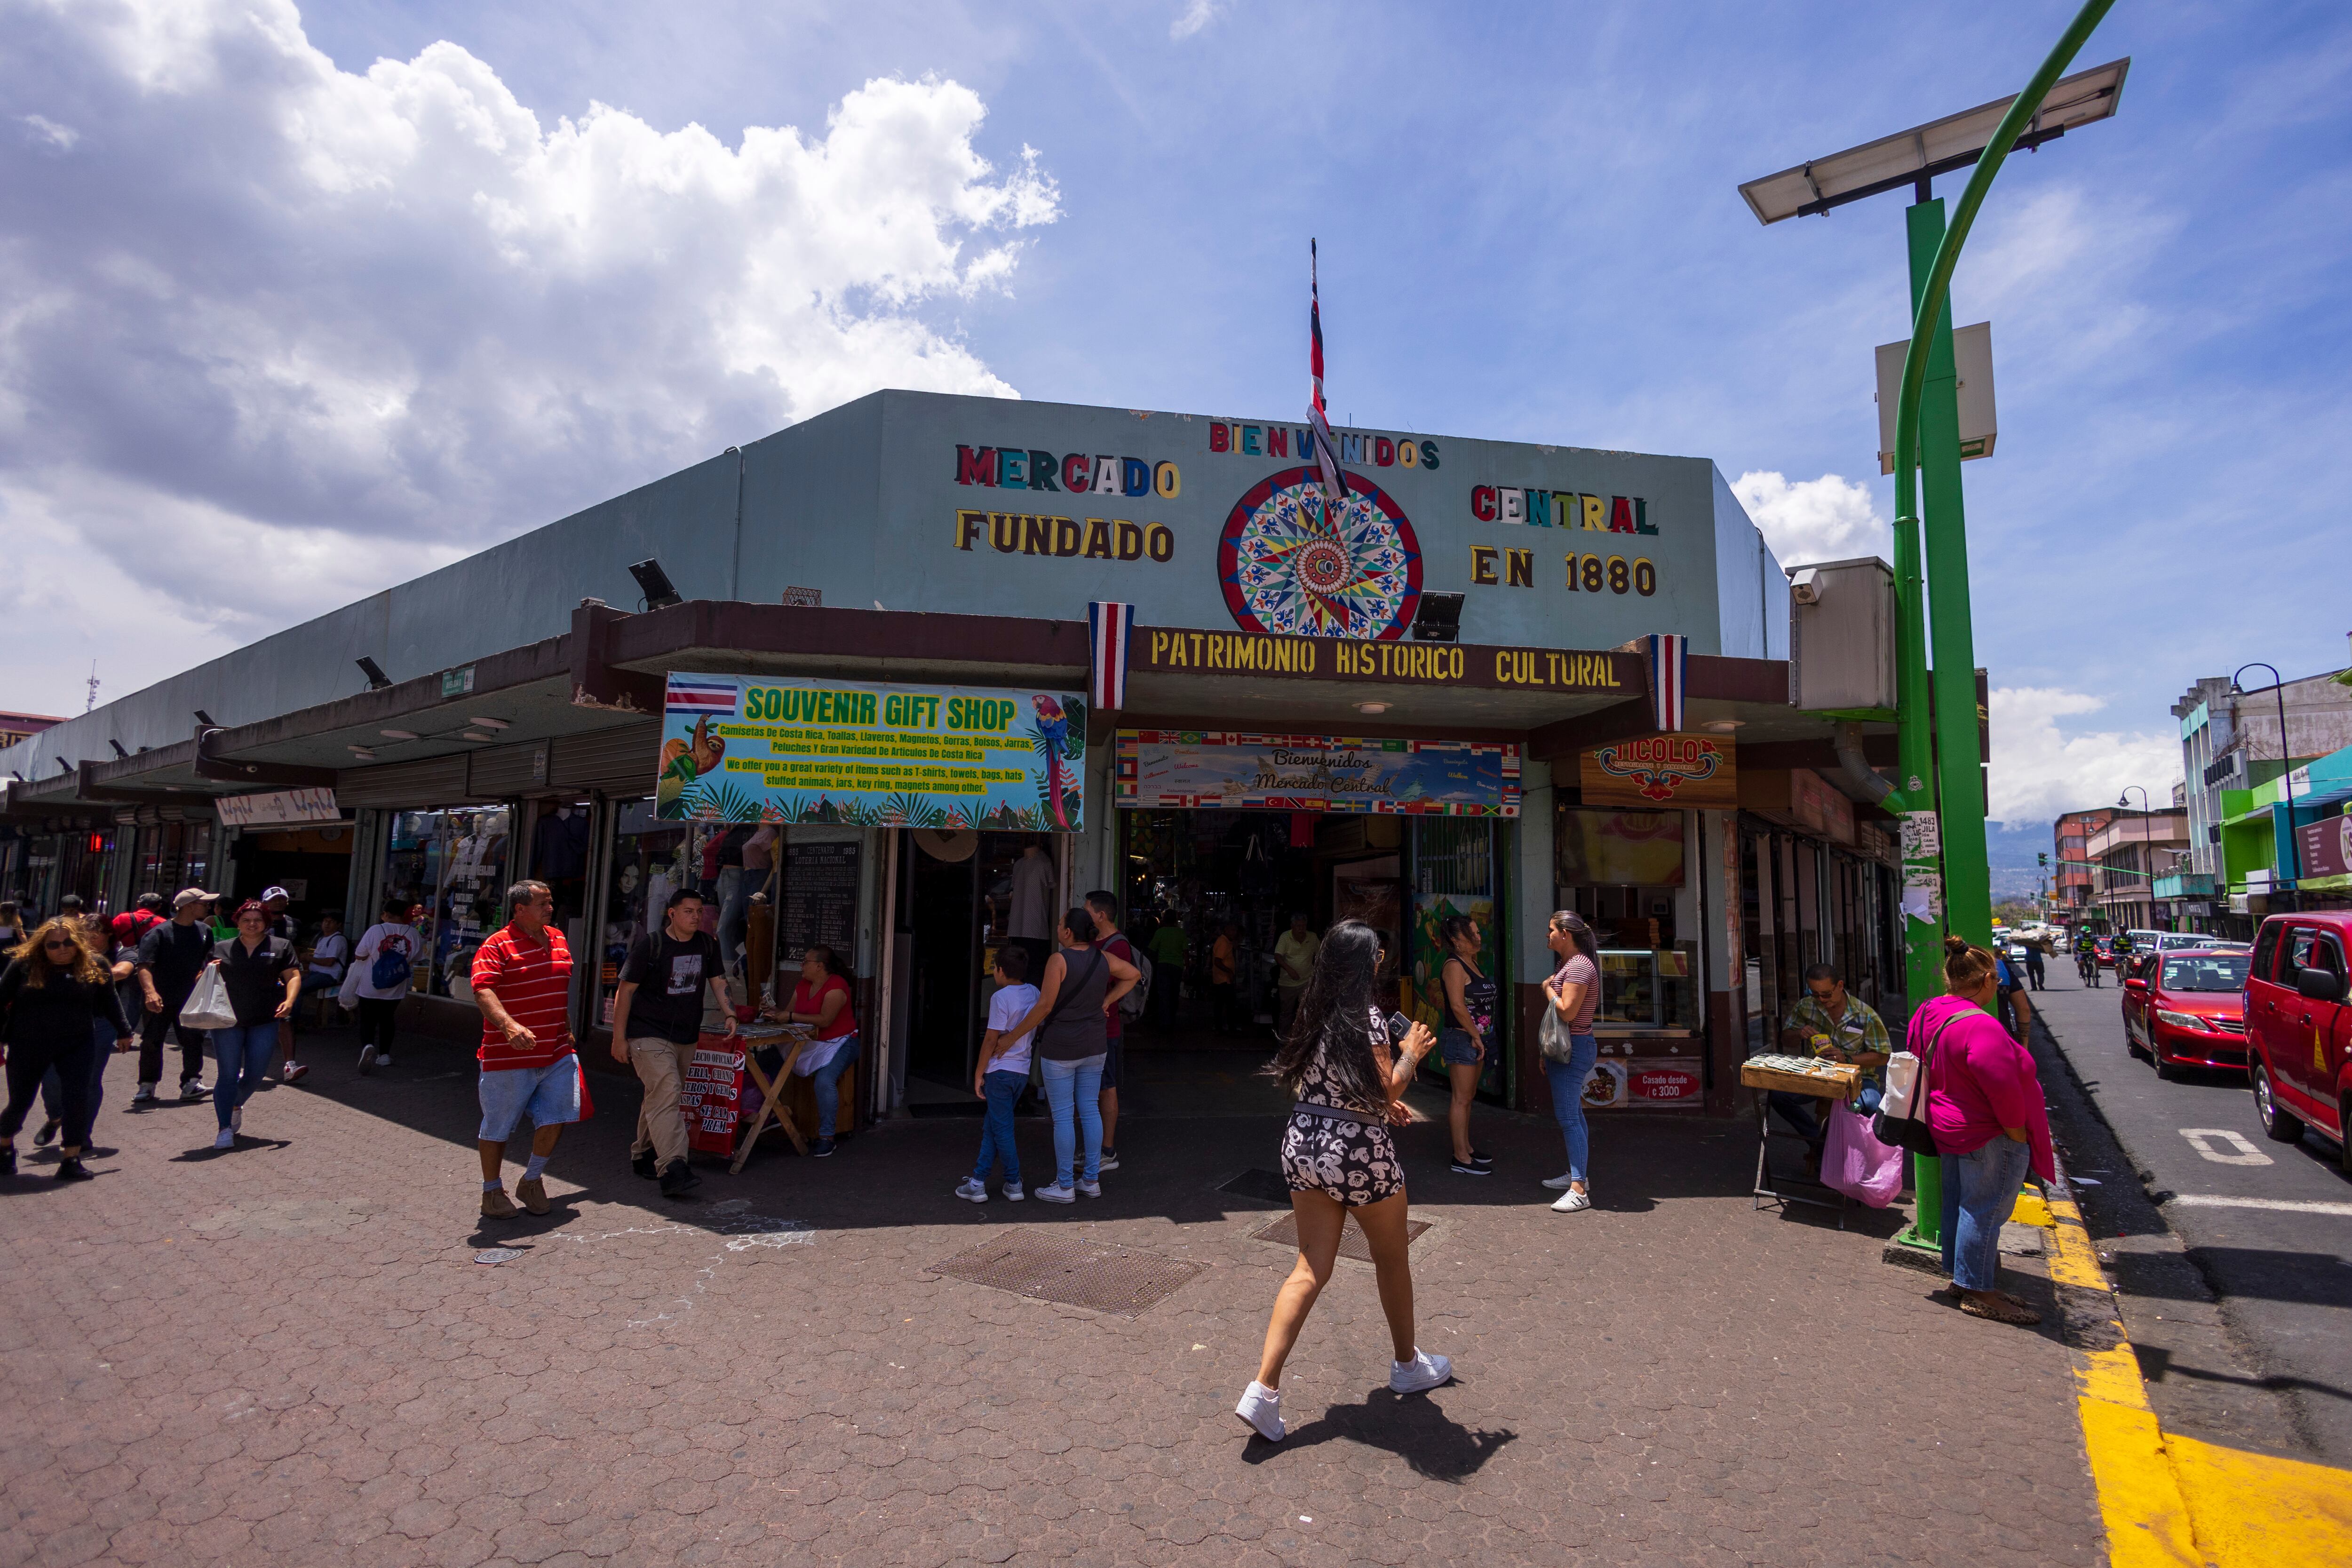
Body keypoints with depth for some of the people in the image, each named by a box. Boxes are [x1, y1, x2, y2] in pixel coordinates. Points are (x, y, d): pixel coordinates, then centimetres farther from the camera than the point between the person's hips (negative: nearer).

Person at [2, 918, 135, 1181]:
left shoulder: (93, 966, 0)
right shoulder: (23, 964, -4)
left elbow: (110, 1001, 12)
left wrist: (123, 1031, 16)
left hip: (76, 1044, 0)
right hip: (27, 1046, 0)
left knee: (77, 1100, -9)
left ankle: (71, 1160, 1)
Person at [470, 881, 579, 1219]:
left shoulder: (558, 939, 11)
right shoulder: (497, 946, -11)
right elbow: (483, 991, -24)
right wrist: (509, 1025, -40)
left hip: (557, 1054, 6)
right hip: (509, 1057, -5)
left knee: (555, 1119, 5)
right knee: (498, 1127, 8)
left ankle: (532, 1181, 26)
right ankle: (492, 1191, 26)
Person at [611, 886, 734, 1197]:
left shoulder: (708, 944, 7)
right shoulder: (649, 944, -9)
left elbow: (718, 981, 12)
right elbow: (625, 990, -5)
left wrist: (730, 1014, -5)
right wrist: (619, 1038, -7)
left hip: (686, 1037, 6)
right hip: (649, 1034, -6)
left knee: (661, 1098, 16)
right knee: (667, 1093, -19)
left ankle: (643, 1155, 34)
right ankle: (672, 1170, -25)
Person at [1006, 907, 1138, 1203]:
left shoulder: (1060, 960, -17)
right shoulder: (1103, 957, 2)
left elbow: (1044, 1006, -19)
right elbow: (1134, 974, 17)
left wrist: (1013, 1036, -10)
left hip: (1060, 1048, -6)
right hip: (1094, 1045, 6)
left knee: (1063, 1116, 2)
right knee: (1090, 1109, 13)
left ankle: (1064, 1186, 10)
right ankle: (1091, 1180, 20)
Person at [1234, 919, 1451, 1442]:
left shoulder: (1311, 1016, 7)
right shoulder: (1367, 1018, -16)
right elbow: (1387, 1090, -17)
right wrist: (1411, 1052, 0)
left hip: (1304, 1143, 6)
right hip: (1359, 1151, -6)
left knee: (1310, 1270, 10)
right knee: (1391, 1260, 18)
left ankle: (1264, 1389, 1)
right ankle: (1408, 1365, 39)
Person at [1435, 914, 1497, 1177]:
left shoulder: (1473, 963, 13)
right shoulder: (1454, 966, -16)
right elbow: (1458, 1006, -22)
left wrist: (1480, 1038, 13)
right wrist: (1476, 1037, -15)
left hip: (1476, 1039, 10)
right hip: (1460, 1038, -10)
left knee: (1469, 1096, 17)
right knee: (1461, 1098, -4)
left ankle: (1466, 1148, 28)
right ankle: (1462, 1159, 0)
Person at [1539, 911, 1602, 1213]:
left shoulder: (1579, 966, -19)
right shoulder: (1568, 964, 15)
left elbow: (1567, 1012, -26)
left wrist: (1547, 989, -10)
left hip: (1573, 1049, -11)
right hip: (1565, 1049, 11)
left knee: (1568, 1118, -10)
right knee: (1571, 1116, 18)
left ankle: (1579, 1191, -7)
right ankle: (1576, 1175, 28)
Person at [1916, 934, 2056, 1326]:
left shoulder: (1929, 1014, 4)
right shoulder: (1978, 1024, -27)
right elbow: (2003, 1084, -30)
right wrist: (2016, 1129, -15)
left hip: (1950, 1128, 10)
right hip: (1988, 1136, -9)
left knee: (1958, 1203, 17)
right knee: (1985, 1209, 1)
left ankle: (1961, 1277, 29)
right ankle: (1978, 1293, 10)